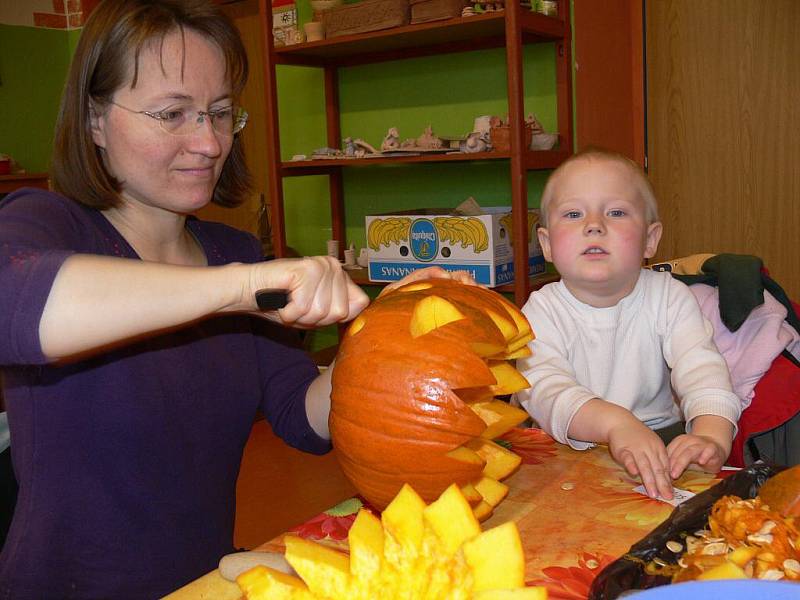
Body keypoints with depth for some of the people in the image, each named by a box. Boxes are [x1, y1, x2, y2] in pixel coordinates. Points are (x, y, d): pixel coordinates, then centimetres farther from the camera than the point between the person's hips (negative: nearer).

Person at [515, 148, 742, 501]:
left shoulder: (668, 296, -5)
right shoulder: (542, 311, -11)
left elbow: (701, 366, -19)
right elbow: (543, 388, -28)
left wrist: (712, 436, -42)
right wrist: (615, 422, -48)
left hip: (663, 435, 1)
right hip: (572, 452, -1)